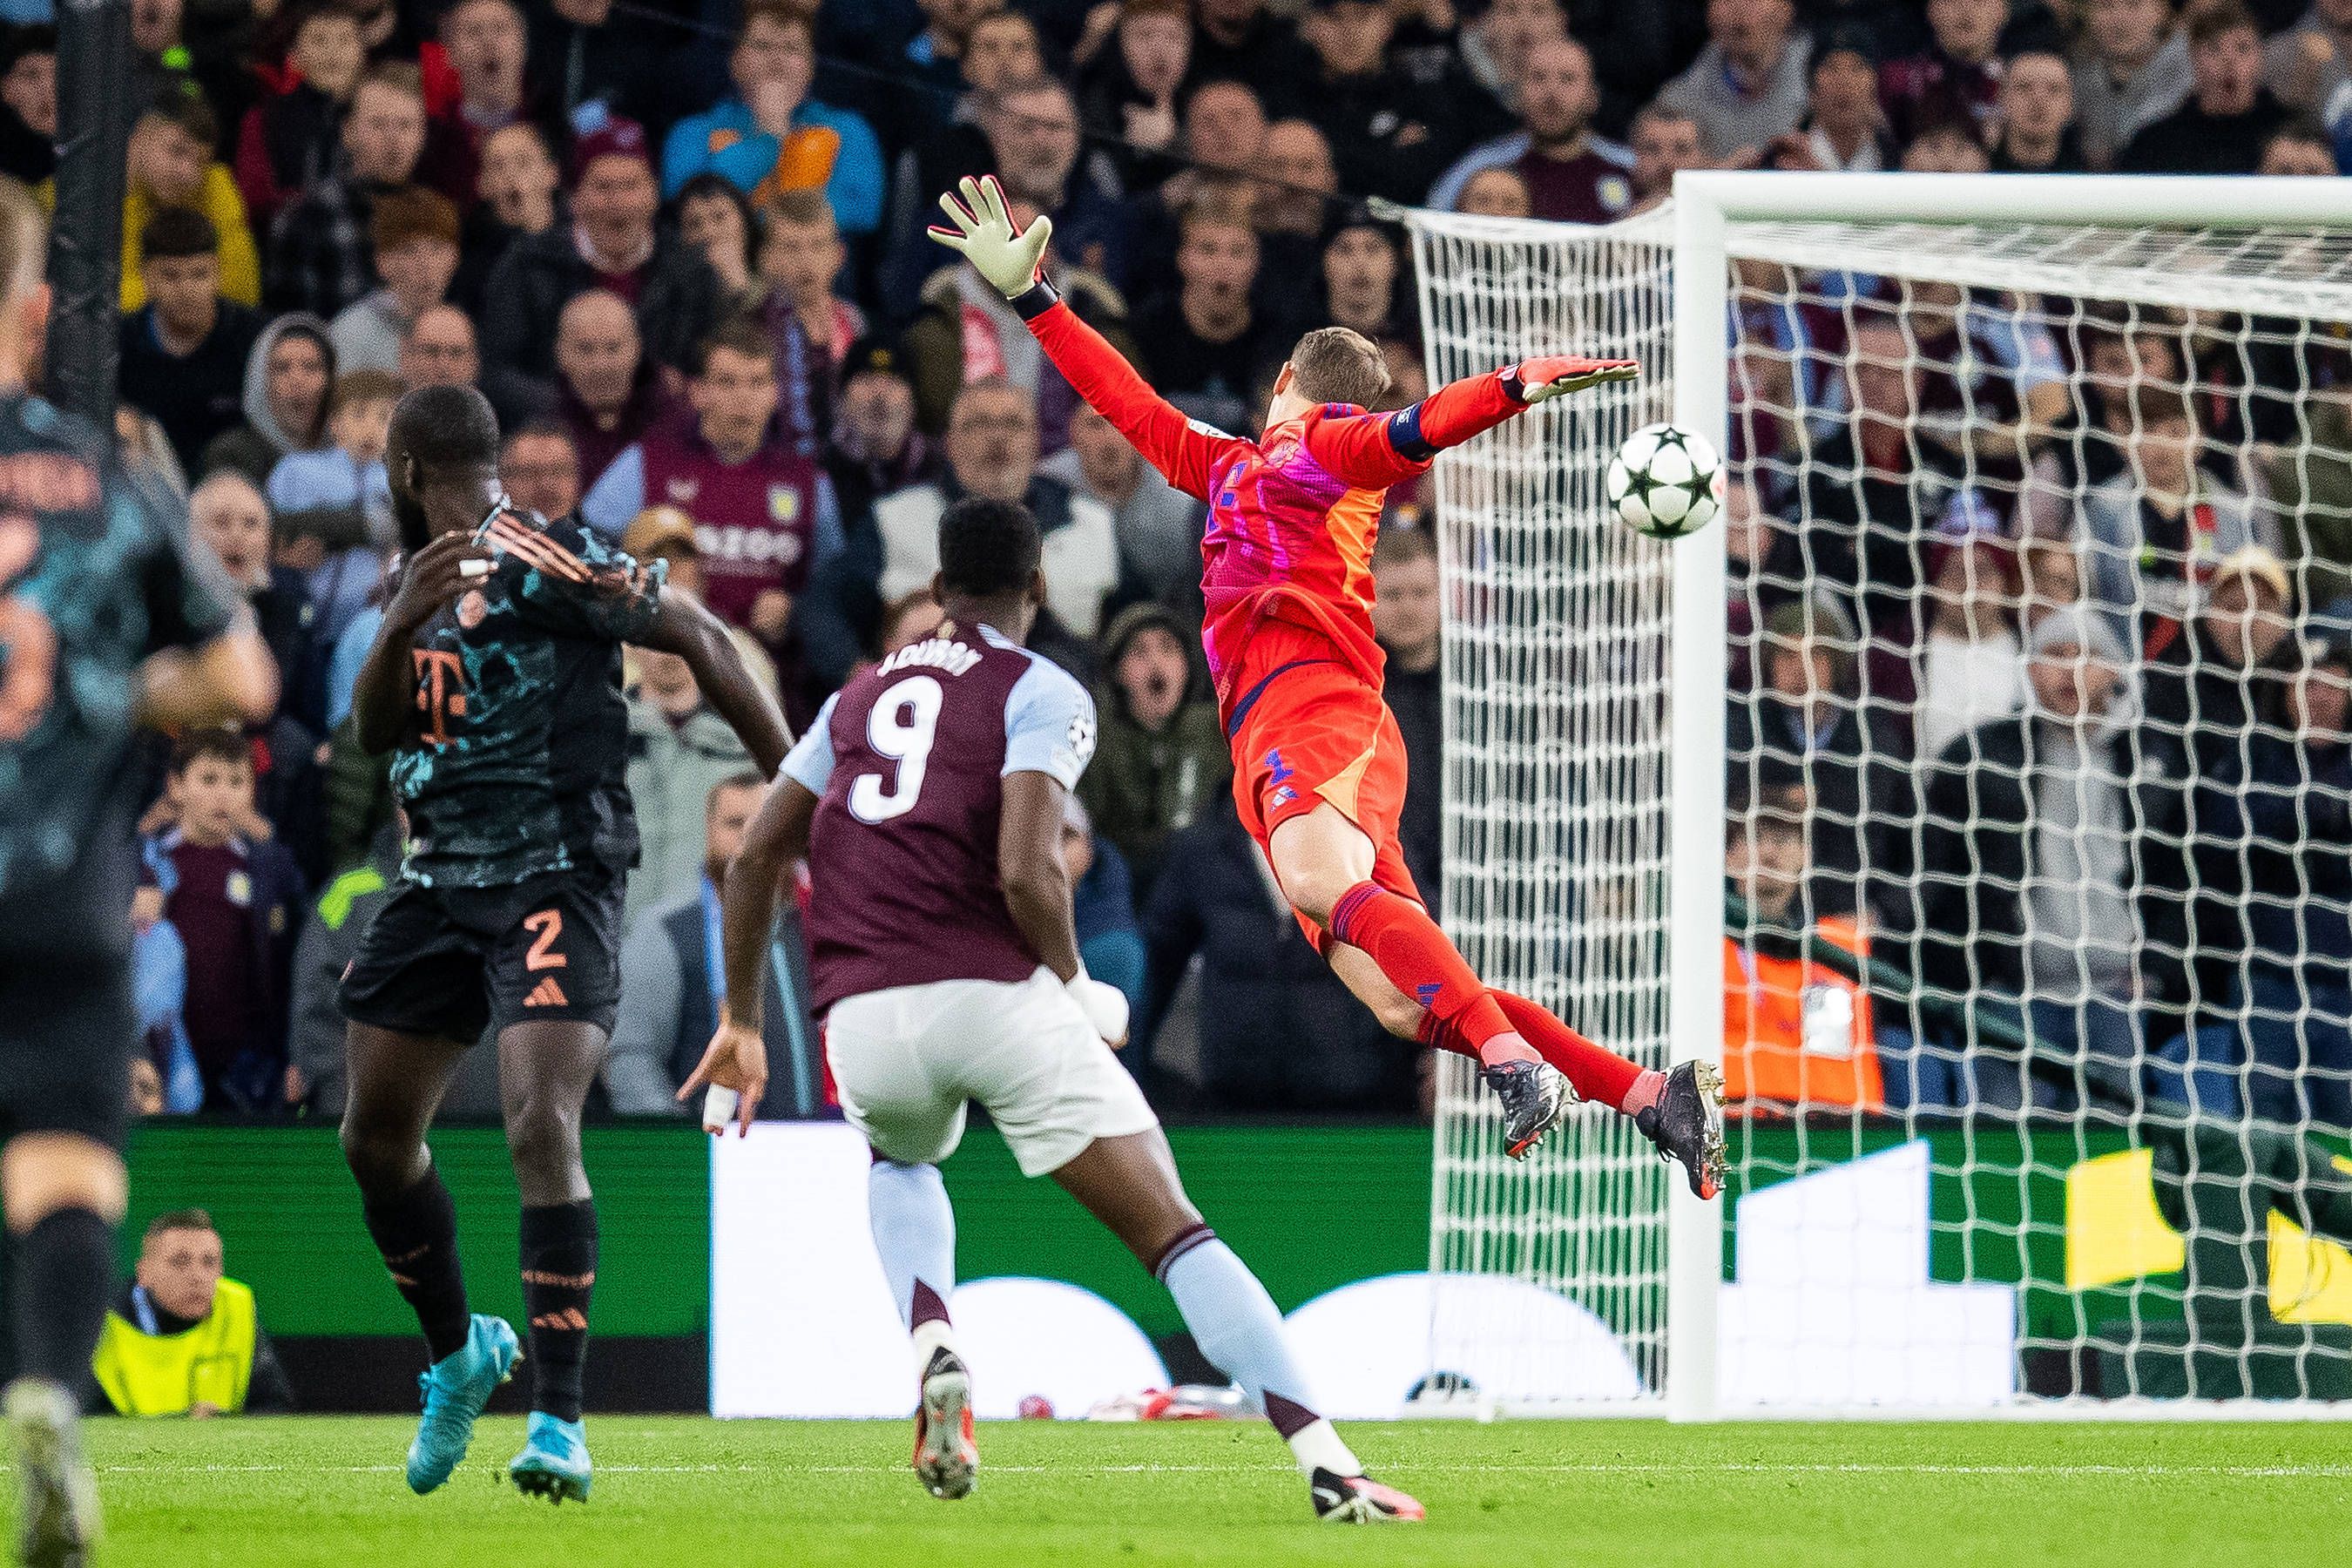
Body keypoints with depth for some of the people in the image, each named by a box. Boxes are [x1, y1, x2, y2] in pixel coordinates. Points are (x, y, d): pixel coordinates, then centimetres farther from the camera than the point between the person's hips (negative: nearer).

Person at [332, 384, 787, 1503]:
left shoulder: (539, 562, -13)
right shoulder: (424, 578, 13)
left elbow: (697, 639, -12)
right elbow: (375, 729, 5)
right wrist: (401, 626, -16)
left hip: (554, 877, -9)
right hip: (440, 878, 9)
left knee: (542, 1128, -23)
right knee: (375, 1136, 13)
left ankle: (560, 1420, -22)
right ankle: (458, 1354, 35)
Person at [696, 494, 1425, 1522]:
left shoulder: (858, 698, 22)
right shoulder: (1042, 695, 3)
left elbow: (754, 860, 20)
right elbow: (1027, 873, -12)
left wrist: (744, 1021, 28)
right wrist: (1075, 987, 5)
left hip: (863, 1020, 4)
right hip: (997, 999, -4)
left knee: (901, 1161, 38)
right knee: (1174, 1235, -1)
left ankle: (933, 1352, 9)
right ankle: (1326, 1465, -15)